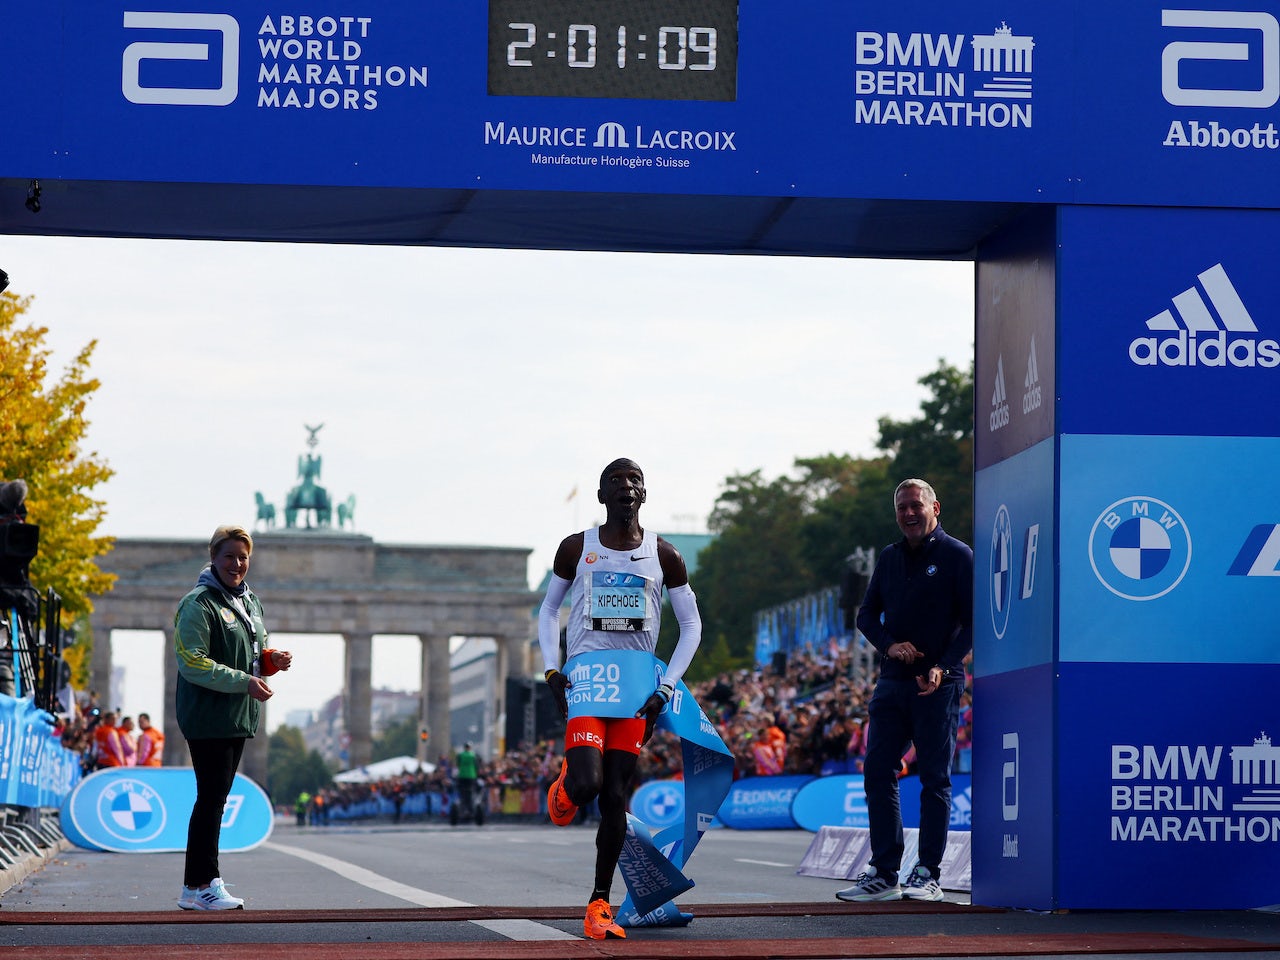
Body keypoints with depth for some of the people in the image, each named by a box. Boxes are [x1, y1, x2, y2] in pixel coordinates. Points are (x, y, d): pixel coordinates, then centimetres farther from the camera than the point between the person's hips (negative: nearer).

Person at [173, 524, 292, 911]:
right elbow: (192, 662, -17)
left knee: (216, 798, 10)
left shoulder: (249, 601, 17)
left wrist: (271, 660, 3)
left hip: (238, 718, 9)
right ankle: (200, 885, -7)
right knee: (211, 798, -10)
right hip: (208, 716, -9)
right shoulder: (199, 604, -11)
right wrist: (244, 682, -21)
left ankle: (200, 882, 15)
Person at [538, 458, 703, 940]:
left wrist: (667, 686, -1)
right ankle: (565, 785, 19)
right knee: (587, 783, -20)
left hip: (636, 688, 1)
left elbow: (691, 624, 10)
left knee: (615, 796, 0)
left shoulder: (664, 556, 4)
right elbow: (548, 609, 14)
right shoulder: (576, 549, 3)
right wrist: (552, 671, 0)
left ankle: (600, 904, 8)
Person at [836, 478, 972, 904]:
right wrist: (889, 645, -5)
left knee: (934, 778, -2)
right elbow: (867, 614, 16)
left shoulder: (957, 556, -2)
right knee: (878, 773, 2)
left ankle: (927, 875, 2)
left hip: (938, 687, -6)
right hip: (893, 683, 6)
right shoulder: (890, 558, 15)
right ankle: (883, 873, 7)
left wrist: (942, 666, -18)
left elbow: (973, 621, -7)